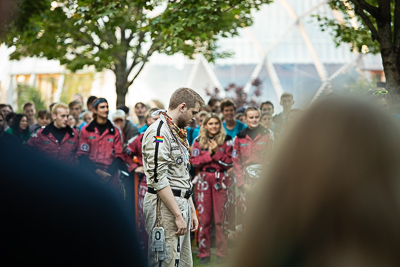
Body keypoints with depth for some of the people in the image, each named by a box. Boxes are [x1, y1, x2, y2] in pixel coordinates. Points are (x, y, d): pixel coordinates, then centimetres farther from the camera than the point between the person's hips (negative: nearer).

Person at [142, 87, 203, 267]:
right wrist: (178, 215, -20)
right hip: (165, 206, -10)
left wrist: (191, 211, 19)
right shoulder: (158, 133, -13)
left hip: (181, 204, 10)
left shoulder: (179, 134, 20)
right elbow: (158, 179, -20)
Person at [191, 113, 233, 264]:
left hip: (221, 181, -2)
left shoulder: (226, 141, 5)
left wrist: (216, 151, -12)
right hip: (204, 181, 2)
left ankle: (222, 254, 3)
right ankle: (204, 253, 8)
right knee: (204, 218, 1)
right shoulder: (198, 141, 11)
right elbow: (194, 161, 2)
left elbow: (229, 162, -2)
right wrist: (209, 153, -8)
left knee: (221, 218, -3)